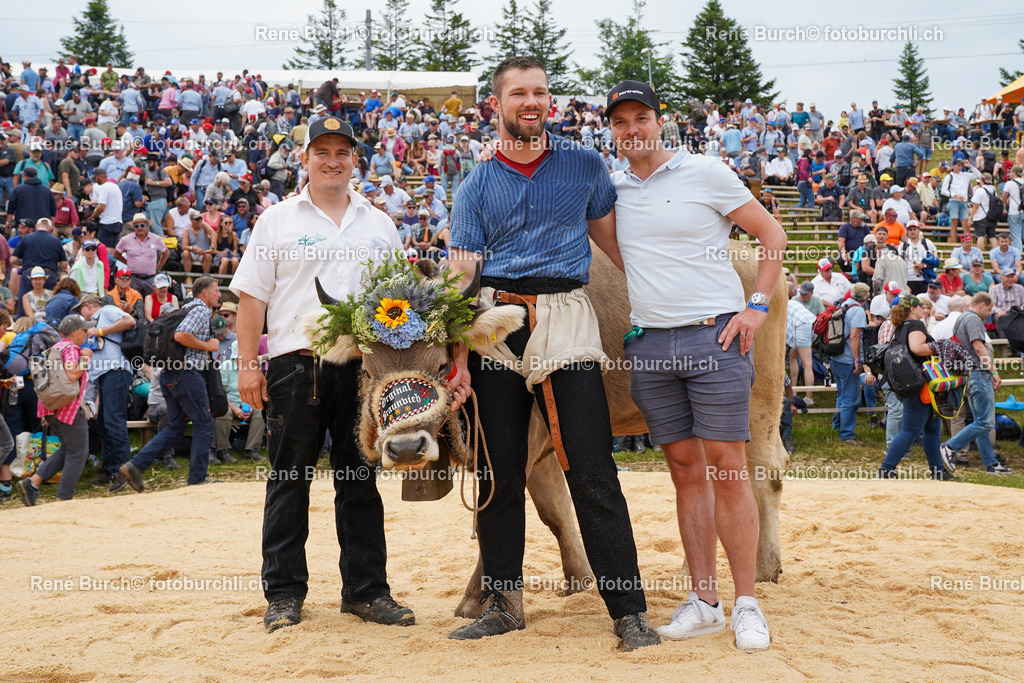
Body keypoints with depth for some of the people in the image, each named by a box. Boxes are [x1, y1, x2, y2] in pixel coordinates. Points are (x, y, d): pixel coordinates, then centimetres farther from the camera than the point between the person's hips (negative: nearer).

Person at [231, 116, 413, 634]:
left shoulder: (379, 225, 16)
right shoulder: (277, 221, 8)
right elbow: (252, 297, 3)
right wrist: (247, 365, -5)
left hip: (363, 363, 2)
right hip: (295, 362, -2)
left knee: (360, 479, 5)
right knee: (289, 478, 2)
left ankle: (365, 589, 12)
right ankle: (284, 592, 10)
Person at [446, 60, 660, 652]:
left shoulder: (584, 165, 10)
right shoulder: (477, 185, 11)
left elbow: (611, 240, 17)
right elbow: (462, 275, 4)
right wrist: (460, 357, -6)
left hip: (566, 316, -2)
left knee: (592, 470, -7)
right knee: (500, 471, 6)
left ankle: (629, 610, -3)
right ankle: (504, 602, 17)